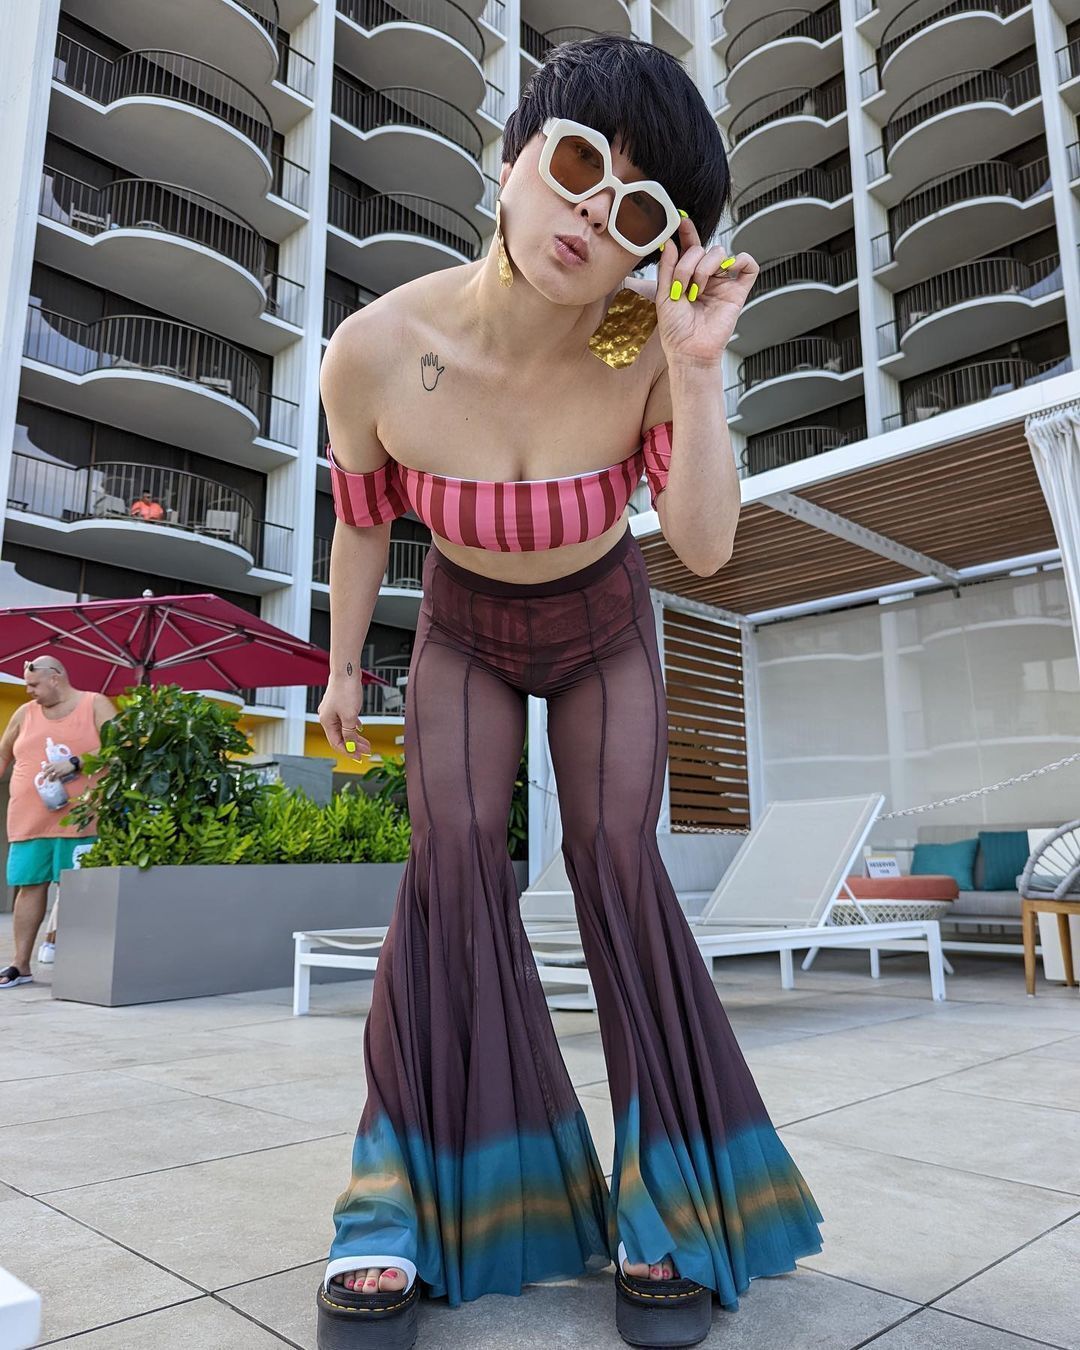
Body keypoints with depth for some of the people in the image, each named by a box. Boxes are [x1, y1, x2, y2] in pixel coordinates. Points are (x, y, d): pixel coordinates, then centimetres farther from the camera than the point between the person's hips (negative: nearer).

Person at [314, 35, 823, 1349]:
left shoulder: (645, 346, -26)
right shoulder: (375, 352, -27)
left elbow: (706, 546, -26)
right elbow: (361, 517, -9)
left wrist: (697, 368, -37)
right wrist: (342, 667, 3)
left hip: (604, 626, 0)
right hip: (464, 627, 0)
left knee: (615, 858, -13)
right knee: (453, 856, -16)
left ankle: (667, 1205, -1)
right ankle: (401, 1213, -5)